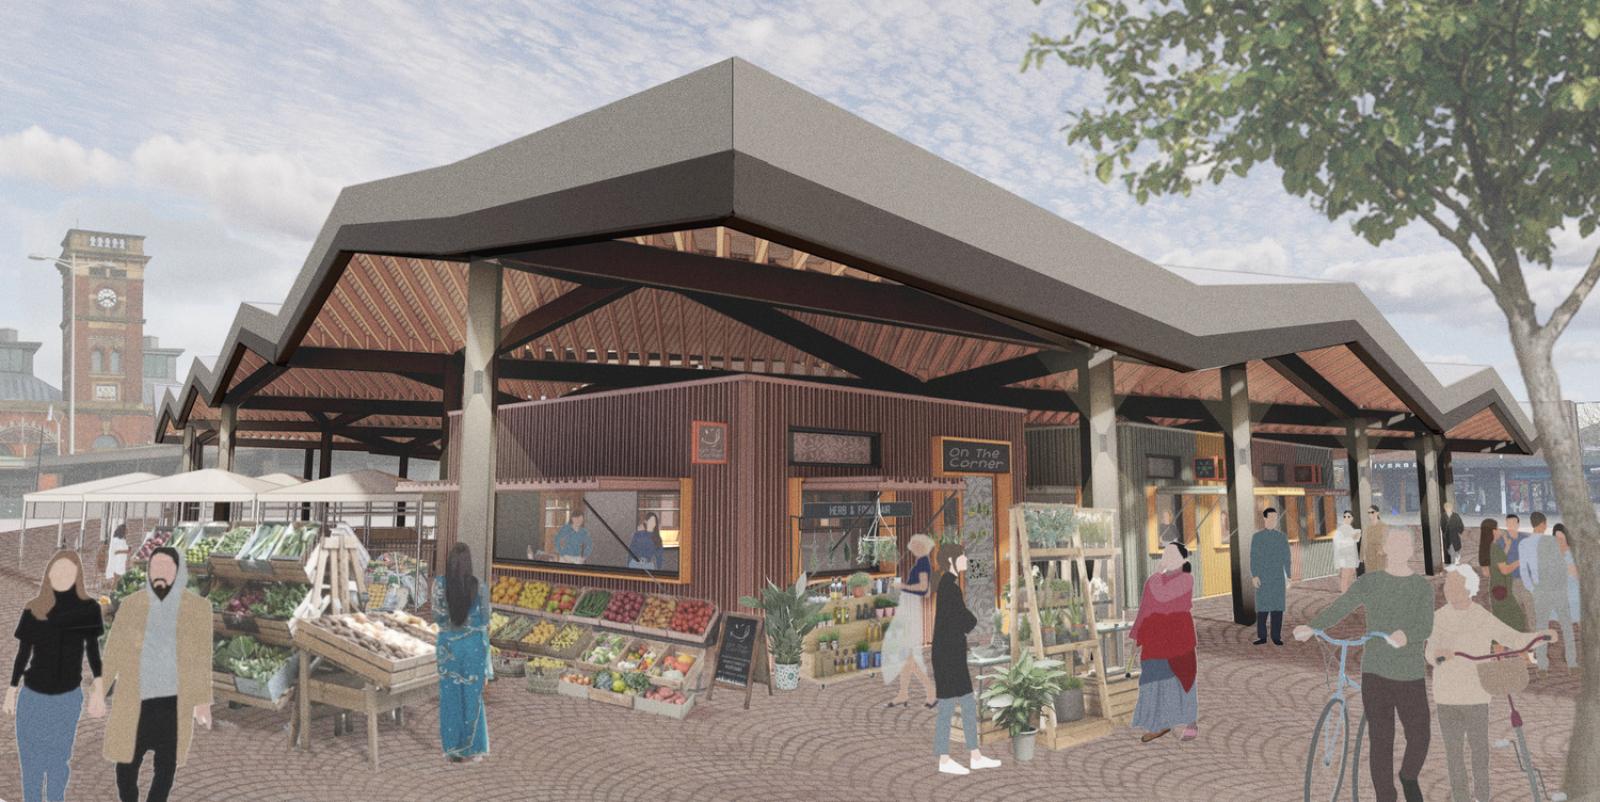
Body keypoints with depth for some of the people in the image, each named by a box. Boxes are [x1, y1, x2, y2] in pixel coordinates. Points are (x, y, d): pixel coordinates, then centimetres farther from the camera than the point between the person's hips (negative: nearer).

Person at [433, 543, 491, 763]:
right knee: (473, 697, 11)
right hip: (474, 645, -1)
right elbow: (485, 622, -2)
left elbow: (438, 617, -8)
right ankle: (473, 749, 17)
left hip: (448, 644, 1)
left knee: (450, 698, 11)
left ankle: (453, 749, 17)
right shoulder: (480, 586, -11)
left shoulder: (440, 583, -10)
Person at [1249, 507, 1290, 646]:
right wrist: (1254, 576, -9)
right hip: (1262, 577, -1)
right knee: (1262, 607, -1)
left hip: (1278, 577, 1)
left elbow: (1286, 558, 8)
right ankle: (1262, 636, 5)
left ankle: (1276, 636, 5)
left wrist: (1288, 577, 3)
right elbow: (1253, 557, 0)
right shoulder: (1257, 537, 3)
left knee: (1278, 607, 0)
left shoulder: (1283, 537, 7)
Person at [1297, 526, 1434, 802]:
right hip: (1376, 673, -1)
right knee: (1381, 742, 1)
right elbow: (1339, 608, -10)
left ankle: (1409, 777, 36)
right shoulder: (1369, 581, 2)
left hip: (1412, 676, 1)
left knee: (1420, 737, 4)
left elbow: (1426, 627, -11)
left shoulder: (1423, 586, 3)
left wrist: (1406, 636, -35)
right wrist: (1310, 628, -29)